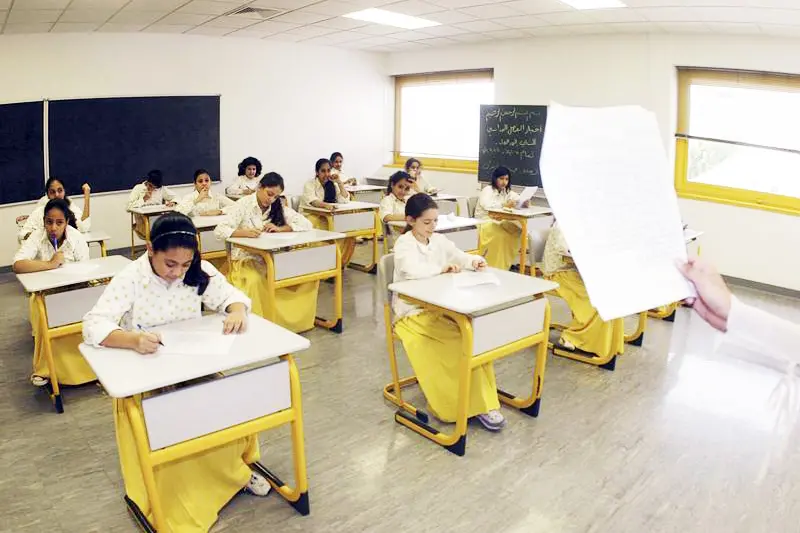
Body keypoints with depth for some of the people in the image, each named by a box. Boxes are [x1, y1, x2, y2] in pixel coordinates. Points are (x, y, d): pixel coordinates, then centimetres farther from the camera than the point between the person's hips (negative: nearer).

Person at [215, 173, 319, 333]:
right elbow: (219, 231, -13)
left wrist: (279, 228, -16)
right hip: (246, 259, -4)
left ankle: (296, 319, -4)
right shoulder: (244, 204, -5)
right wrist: (245, 232, -31)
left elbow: (306, 224, -1)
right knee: (254, 281, -38)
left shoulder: (279, 207, 6)